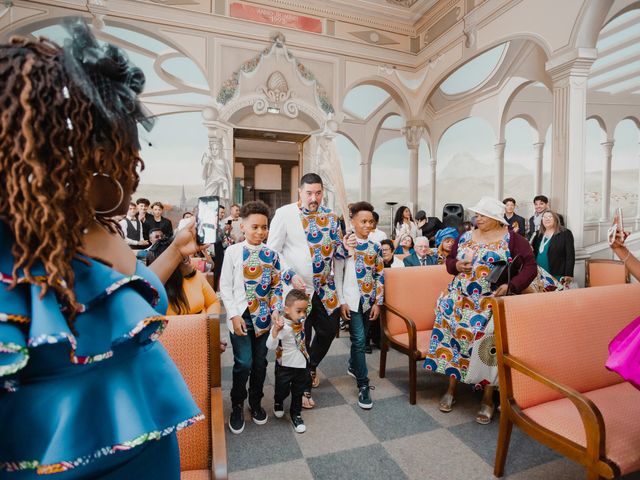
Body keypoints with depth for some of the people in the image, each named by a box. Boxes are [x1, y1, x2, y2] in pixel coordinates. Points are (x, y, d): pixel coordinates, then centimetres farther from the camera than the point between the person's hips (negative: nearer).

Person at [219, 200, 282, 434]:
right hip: (240, 316, -3)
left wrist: (276, 310, -5)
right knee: (244, 363, -2)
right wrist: (234, 315, -11)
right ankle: (237, 406, 24)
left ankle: (256, 402, 35)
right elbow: (225, 286, -6)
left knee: (260, 362, 13)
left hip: (263, 317, 3)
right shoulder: (233, 251, -7)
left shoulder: (271, 254, 1)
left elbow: (276, 286, 7)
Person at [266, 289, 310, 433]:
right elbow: (270, 346, -36)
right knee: (283, 390, 18)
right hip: (285, 366, -4)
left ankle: (296, 415, 40)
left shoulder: (302, 321, -9)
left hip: (302, 364, 5)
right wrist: (275, 330, -48)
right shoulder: (281, 325, -28)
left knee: (298, 393, 19)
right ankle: (278, 402, 52)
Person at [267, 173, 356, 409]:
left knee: (329, 329, 18)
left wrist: (345, 245, -12)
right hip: (297, 288, -5)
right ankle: (303, 386, 33)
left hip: (325, 287, 5)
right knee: (300, 338, 7)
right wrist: (290, 275, -22)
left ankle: (311, 367, 49)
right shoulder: (284, 214, -11)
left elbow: (336, 251, 10)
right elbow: (272, 251, -11)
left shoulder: (330, 216, 4)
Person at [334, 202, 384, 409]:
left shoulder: (375, 247, 6)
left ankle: (353, 366, 41)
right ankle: (363, 385, 5)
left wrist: (378, 302, 4)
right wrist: (341, 302, -9)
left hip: (369, 300, 5)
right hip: (352, 300, -4)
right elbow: (337, 274, -7)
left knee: (361, 339, 16)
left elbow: (380, 275, 8)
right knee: (359, 340, -6)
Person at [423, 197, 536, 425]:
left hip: (491, 303, -4)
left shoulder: (513, 240, -2)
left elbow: (530, 267, -7)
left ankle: (488, 400, 10)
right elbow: (449, 259, 18)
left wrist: (511, 286, -20)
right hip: (460, 300, 4)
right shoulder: (465, 237, 11)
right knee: (452, 333, -1)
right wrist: (456, 265, -5)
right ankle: (451, 389, 18)